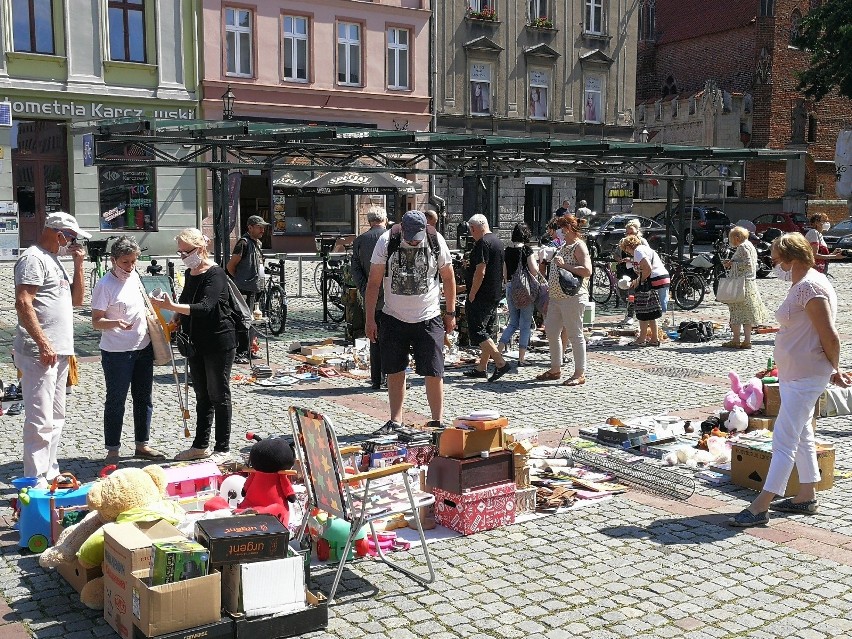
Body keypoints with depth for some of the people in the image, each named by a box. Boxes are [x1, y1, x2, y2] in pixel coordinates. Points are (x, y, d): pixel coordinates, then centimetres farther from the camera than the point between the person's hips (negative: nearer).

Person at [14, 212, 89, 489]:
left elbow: (77, 299, 22)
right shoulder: (33, 258, -9)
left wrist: (78, 264, 11)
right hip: (40, 353, -10)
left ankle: (50, 473, 26)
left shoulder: (54, 260, 21)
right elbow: (23, 303, -19)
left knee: (55, 418, 16)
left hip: (58, 352, 10)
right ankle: (35, 482, -6)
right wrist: (43, 343, -23)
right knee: (40, 420, -10)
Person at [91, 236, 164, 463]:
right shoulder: (105, 285, -14)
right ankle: (112, 450, 11)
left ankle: (142, 444, 25)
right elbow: (96, 321, -16)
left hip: (143, 348, 7)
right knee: (115, 402, 1)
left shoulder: (134, 276, 7)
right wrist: (116, 323, -32)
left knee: (144, 399, 13)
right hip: (117, 353, -7)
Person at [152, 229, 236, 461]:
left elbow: (205, 307, -29)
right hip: (196, 343, 8)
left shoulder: (215, 274, -16)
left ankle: (222, 448, 8)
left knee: (219, 395, 0)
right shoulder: (190, 273, 10)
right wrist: (175, 320, 4)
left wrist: (171, 307, -36)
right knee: (201, 395, 15)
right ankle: (200, 446, 24)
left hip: (218, 342, -8)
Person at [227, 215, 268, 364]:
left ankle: (248, 352, 21)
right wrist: (240, 280, -2)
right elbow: (230, 266, -12)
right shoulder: (244, 243, -12)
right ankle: (240, 353, -5)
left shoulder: (258, 243, 16)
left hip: (255, 289, 9)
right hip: (245, 290, -9)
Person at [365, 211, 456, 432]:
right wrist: (370, 319, -4)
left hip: (428, 319, -1)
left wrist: (450, 313, 8)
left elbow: (448, 278, 7)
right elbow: (374, 282, -3)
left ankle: (437, 421, 9)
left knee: (433, 372, -3)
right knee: (395, 372, 7)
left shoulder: (436, 241, -6)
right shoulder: (386, 241, -8)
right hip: (393, 318, 1)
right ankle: (396, 420, 20)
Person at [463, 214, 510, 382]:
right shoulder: (497, 241, 15)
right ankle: (481, 368, 20)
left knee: (476, 332, -8)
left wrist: (472, 295, -17)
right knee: (485, 332, 14)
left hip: (482, 297, -10)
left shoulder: (482, 243, -16)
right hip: (495, 295, 10)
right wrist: (471, 264, 26)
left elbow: (480, 272, -23)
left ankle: (501, 363, -13)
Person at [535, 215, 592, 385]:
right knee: (551, 331, 12)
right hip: (556, 297, 10)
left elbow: (587, 271, -21)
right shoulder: (562, 247, 18)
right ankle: (555, 369, 23)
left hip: (572, 298, -10)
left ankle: (580, 374, 3)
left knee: (575, 335, -4)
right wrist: (549, 287, 17)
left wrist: (564, 265, -18)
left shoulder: (579, 246, -9)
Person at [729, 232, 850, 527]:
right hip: (795, 374, 11)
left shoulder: (810, 287, -20)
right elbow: (826, 336, 17)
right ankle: (806, 497, 30)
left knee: (784, 440, -9)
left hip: (805, 377, -11)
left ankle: (760, 507, -6)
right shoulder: (801, 284, 13)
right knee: (801, 435, 19)